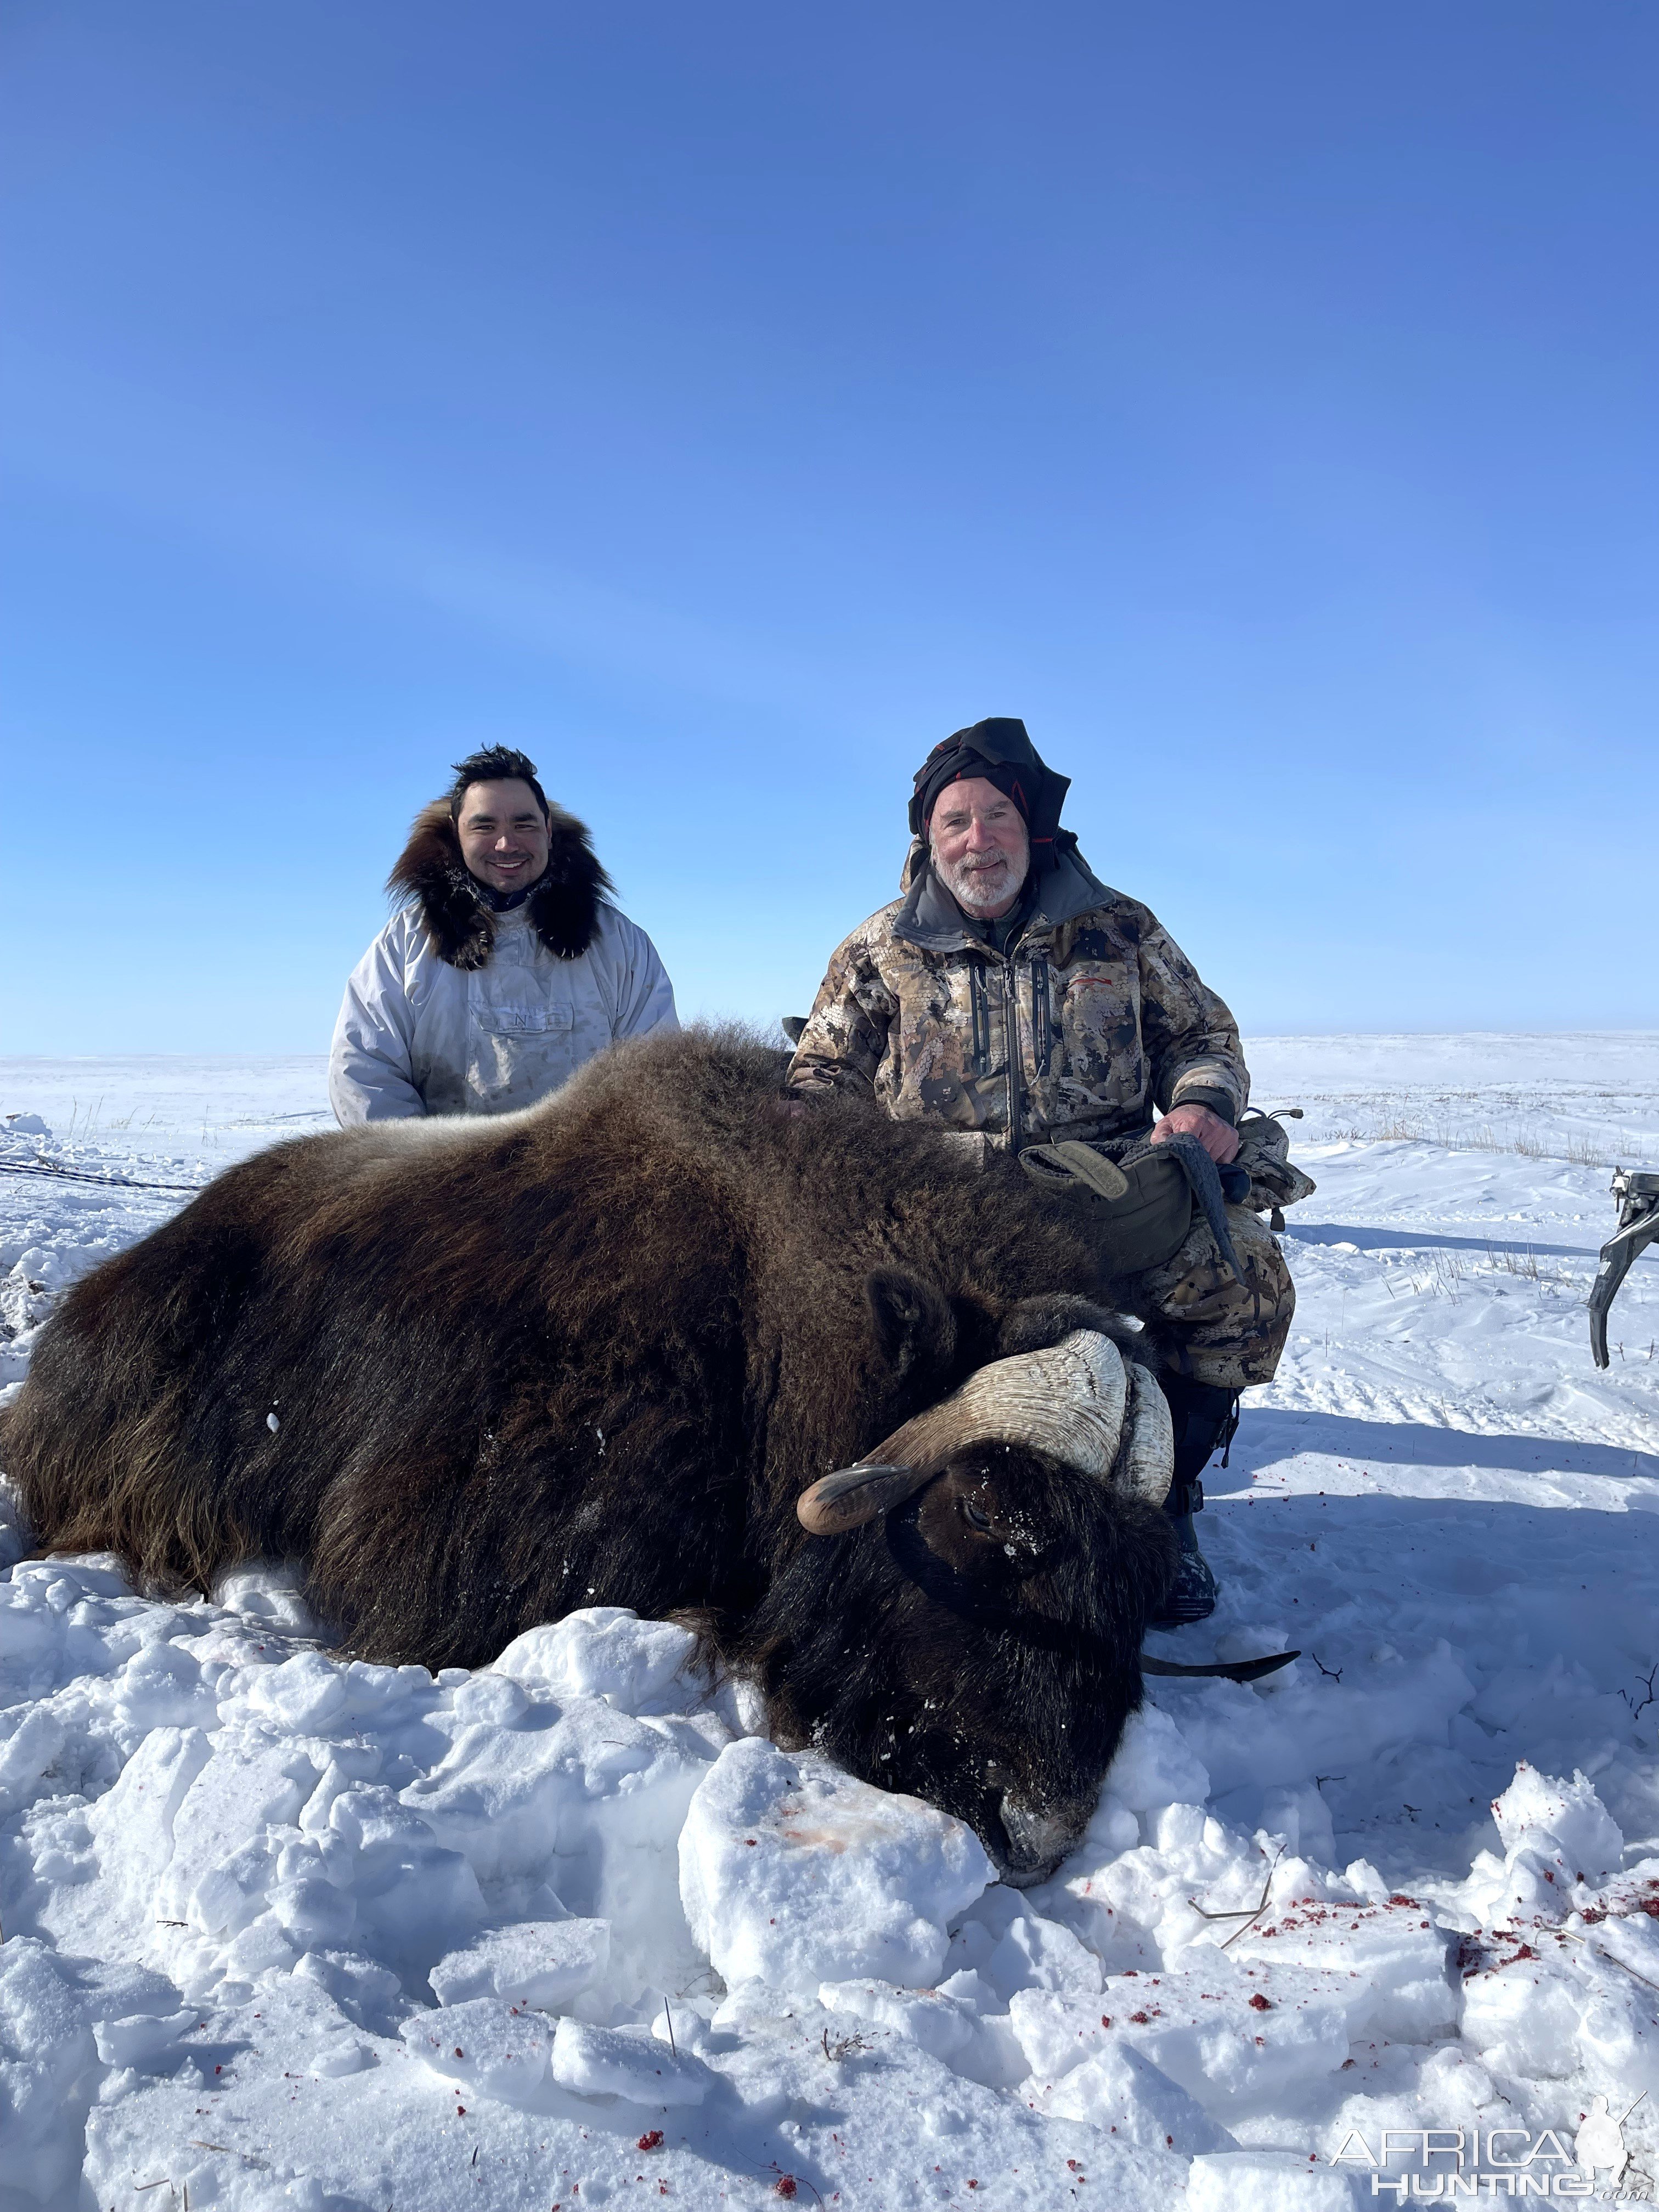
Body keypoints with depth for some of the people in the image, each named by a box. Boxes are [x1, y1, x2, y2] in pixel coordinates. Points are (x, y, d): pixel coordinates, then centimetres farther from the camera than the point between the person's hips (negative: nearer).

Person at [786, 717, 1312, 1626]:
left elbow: (1203, 1032, 21)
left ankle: (1160, 1499, -1)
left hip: (1111, 1187, 1)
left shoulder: (1118, 928, 13)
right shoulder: (880, 953, 11)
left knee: (1246, 1274, -25)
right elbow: (819, 1081, 16)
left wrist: (1206, 1100, -2)